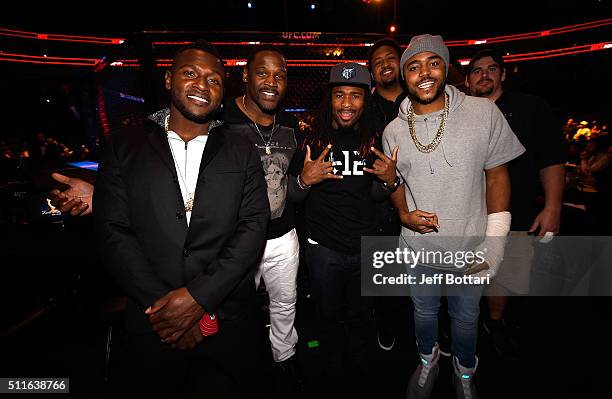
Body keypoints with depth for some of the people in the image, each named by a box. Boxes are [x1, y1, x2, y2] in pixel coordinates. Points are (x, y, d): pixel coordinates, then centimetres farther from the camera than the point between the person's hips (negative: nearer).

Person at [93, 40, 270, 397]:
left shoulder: (242, 153, 1)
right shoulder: (125, 147, 1)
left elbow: (254, 226, -8)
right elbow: (113, 230, -5)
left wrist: (199, 296, -18)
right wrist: (161, 304, -13)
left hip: (231, 316, 1)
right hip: (153, 321, 0)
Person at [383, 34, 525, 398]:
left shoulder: (484, 112, -13)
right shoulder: (394, 130, -6)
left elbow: (497, 173, -7)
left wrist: (495, 241, -11)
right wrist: (405, 214, -12)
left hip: (470, 246, -1)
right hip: (418, 247, 2)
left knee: (466, 317, 20)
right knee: (424, 311, 23)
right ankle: (428, 359, 54)